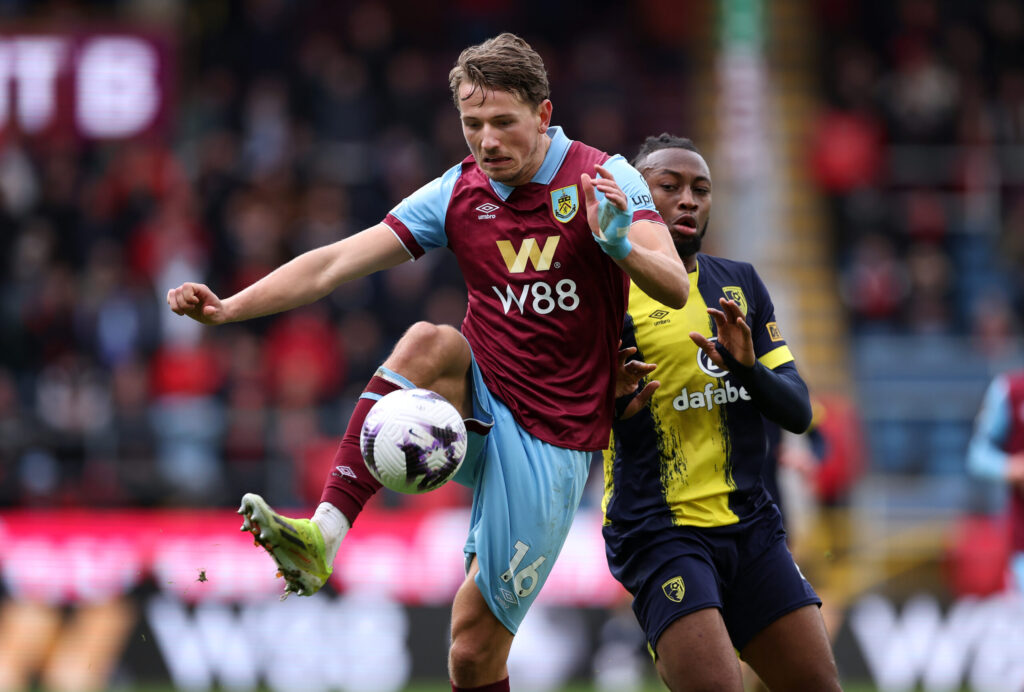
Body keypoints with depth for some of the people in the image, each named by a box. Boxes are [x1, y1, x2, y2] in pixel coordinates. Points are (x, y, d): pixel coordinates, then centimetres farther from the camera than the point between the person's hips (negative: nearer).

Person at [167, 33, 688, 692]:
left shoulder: (603, 179, -8)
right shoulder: (458, 194, 1)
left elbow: (675, 288, -19)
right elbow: (338, 262, -2)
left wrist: (621, 244, -40)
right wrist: (228, 307, -13)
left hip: (551, 440, -3)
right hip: (480, 405, 3)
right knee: (429, 340, -31)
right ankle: (323, 536, -39)